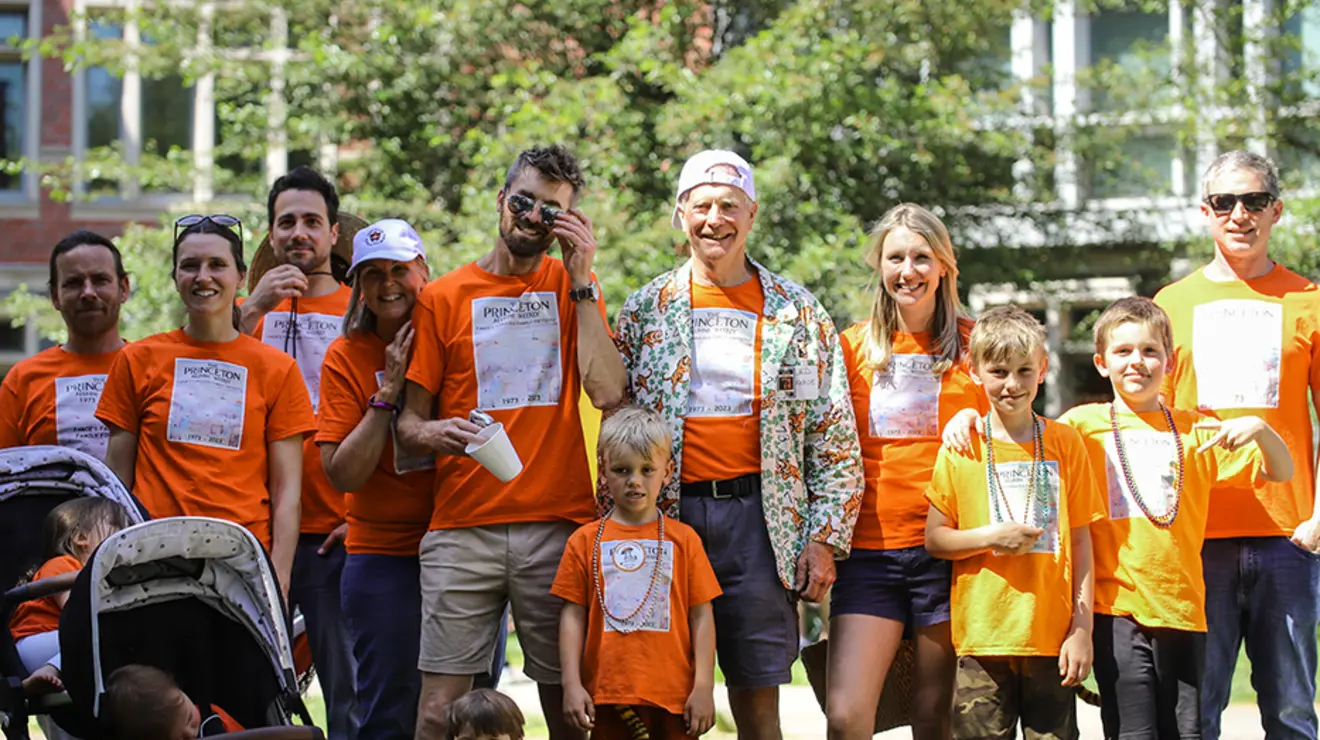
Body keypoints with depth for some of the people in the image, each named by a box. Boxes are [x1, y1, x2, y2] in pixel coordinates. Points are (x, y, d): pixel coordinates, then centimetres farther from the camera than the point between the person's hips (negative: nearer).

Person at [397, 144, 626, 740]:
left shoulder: (574, 288, 11)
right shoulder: (442, 298, 9)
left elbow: (608, 393, -4)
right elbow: (409, 419, 10)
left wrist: (580, 280, -4)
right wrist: (432, 433, -14)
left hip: (559, 526, 1)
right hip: (462, 529, 0)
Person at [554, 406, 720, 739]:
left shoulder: (683, 539, 5)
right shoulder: (585, 541, 7)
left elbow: (701, 616, 5)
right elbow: (573, 615, 6)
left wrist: (704, 687, -1)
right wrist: (572, 684, -2)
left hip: (674, 698, 0)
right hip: (607, 696, 0)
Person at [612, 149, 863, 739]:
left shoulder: (797, 312, 7)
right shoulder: (646, 310, 10)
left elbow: (835, 439, 6)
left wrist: (824, 538, -2)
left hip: (758, 515, -1)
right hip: (666, 514, 1)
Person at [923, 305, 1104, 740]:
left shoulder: (1065, 443, 6)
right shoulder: (961, 448, 4)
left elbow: (1080, 541, 6)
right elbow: (934, 539, 6)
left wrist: (1082, 629, 0)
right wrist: (989, 537, -12)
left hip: (1052, 636, 1)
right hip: (982, 637, 0)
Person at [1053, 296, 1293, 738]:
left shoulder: (1195, 430, 13)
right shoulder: (1083, 424, 6)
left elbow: (1279, 473, 12)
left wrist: (1259, 429, -7)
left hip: (1182, 607, 3)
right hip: (1116, 607, -3)